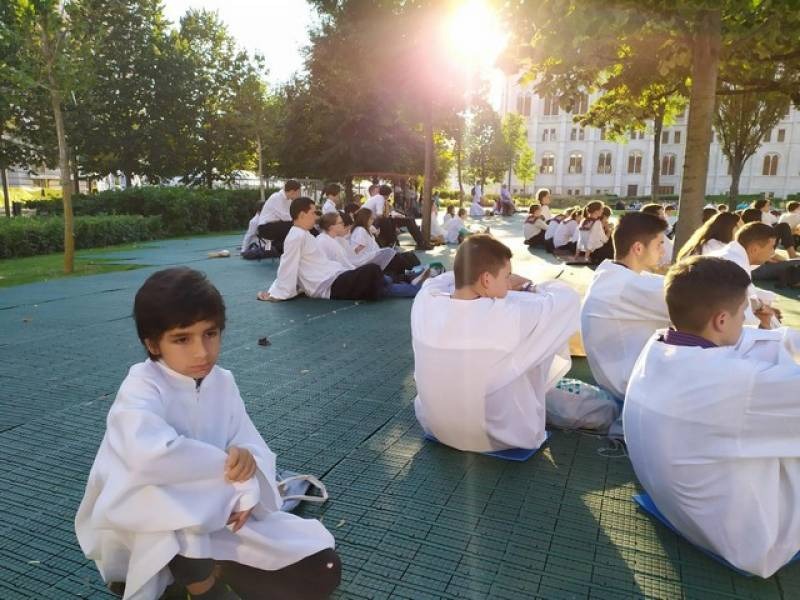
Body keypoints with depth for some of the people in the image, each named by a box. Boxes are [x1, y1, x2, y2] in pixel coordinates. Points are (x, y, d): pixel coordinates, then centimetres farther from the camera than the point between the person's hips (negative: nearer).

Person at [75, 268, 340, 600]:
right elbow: (149, 456, -42)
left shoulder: (222, 382, -5)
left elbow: (253, 448, -7)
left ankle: (211, 567, 7)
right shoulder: (141, 387, -22)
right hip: (139, 532, -4)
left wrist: (245, 491, -30)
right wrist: (227, 464, -29)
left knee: (322, 571, -4)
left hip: (216, 518, 4)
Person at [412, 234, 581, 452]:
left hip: (434, 426, 4)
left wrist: (503, 283, 5)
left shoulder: (424, 302, -16)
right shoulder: (509, 317, -28)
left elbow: (440, 280, 9)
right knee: (544, 334, 8)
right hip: (502, 437, -4)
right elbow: (568, 297, -10)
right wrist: (530, 287, 8)